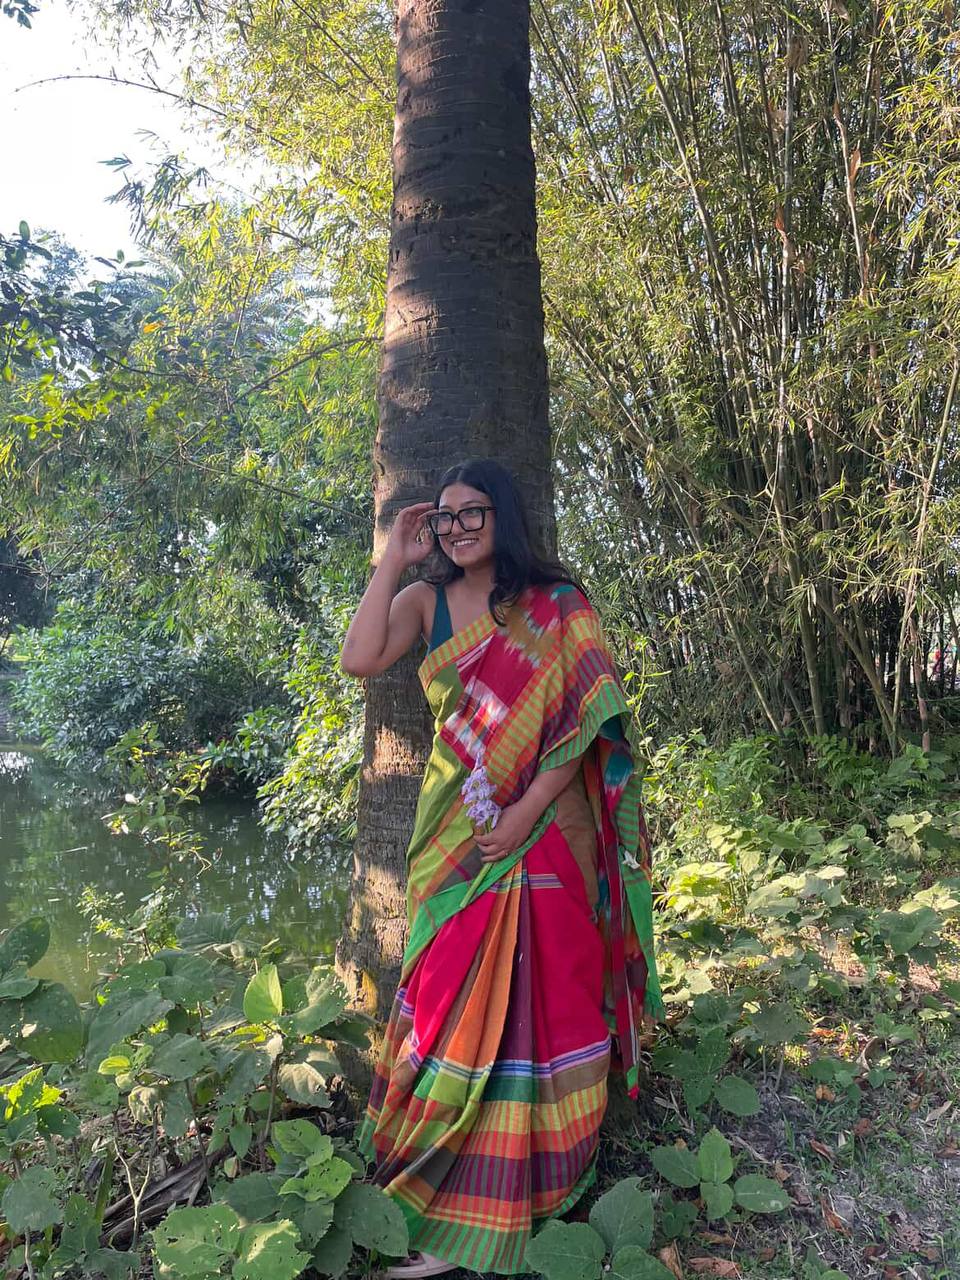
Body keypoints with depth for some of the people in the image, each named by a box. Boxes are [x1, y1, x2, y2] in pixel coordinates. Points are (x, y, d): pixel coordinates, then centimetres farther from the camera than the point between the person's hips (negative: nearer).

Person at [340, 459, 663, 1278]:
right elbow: (359, 660, -11)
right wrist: (395, 559, -6)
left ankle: (533, 1171, 22)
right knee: (456, 991, 8)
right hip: (457, 830, 2)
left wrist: (530, 807, -15)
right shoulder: (425, 600, 6)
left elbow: (587, 713, -7)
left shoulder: (557, 604, 0)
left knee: (537, 990, 5)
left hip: (544, 827, -2)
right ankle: (452, 1186, 26)